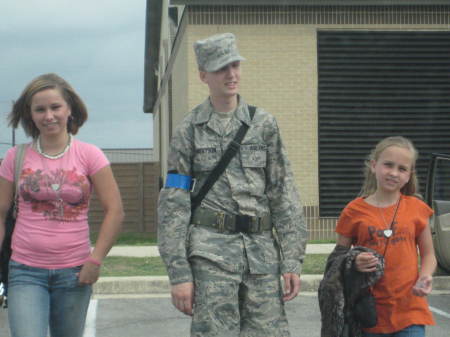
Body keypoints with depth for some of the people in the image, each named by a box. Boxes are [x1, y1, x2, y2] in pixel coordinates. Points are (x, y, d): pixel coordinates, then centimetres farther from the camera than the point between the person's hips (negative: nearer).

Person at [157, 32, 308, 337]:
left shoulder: (264, 124, 9)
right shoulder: (190, 130, 4)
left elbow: (284, 194, 7)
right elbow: (173, 203, 2)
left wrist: (293, 261, -1)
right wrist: (179, 274, -5)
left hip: (262, 250, 2)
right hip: (211, 251, -2)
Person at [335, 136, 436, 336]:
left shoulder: (416, 209, 3)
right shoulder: (354, 211, 0)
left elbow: (428, 254, 12)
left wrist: (425, 277, -9)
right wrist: (354, 263, -15)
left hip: (409, 310, 0)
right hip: (370, 310, 0)